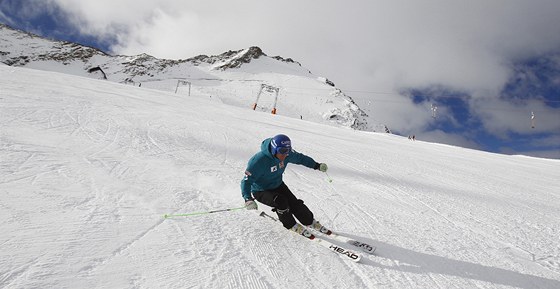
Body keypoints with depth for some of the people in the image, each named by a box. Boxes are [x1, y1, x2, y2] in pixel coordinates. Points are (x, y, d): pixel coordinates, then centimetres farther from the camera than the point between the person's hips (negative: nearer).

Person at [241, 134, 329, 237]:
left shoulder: (287, 153, -15)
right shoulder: (259, 161, -34)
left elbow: (299, 158, 5)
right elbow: (247, 180, -34)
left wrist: (316, 165, 7)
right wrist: (248, 199, -48)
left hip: (278, 185, 5)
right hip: (261, 191, -5)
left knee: (295, 203, -7)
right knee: (280, 201, -27)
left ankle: (310, 222, 19)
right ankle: (291, 225, 0)